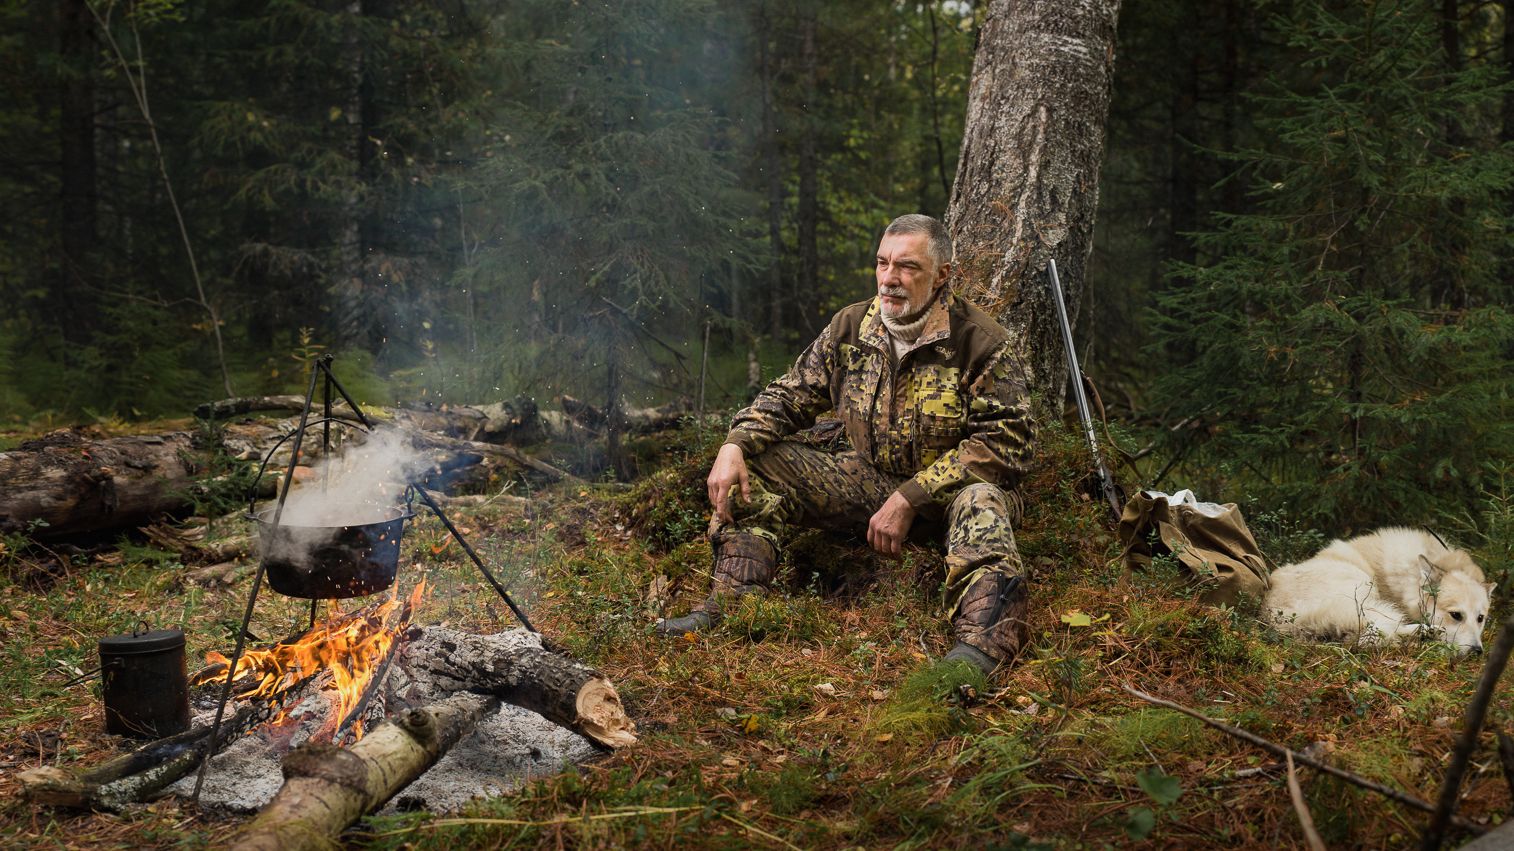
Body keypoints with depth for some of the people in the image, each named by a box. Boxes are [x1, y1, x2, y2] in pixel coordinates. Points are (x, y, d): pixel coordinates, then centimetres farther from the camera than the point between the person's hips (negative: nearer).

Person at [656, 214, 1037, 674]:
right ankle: (731, 601, -16)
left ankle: (983, 641, -59)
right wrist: (734, 446, -14)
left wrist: (910, 498, -26)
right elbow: (788, 396, 7)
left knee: (980, 501, -40)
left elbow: (1007, 442, -20)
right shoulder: (850, 328, 0)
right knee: (755, 467, -8)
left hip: (945, 493, -5)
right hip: (870, 481, 5)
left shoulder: (980, 341, -15)